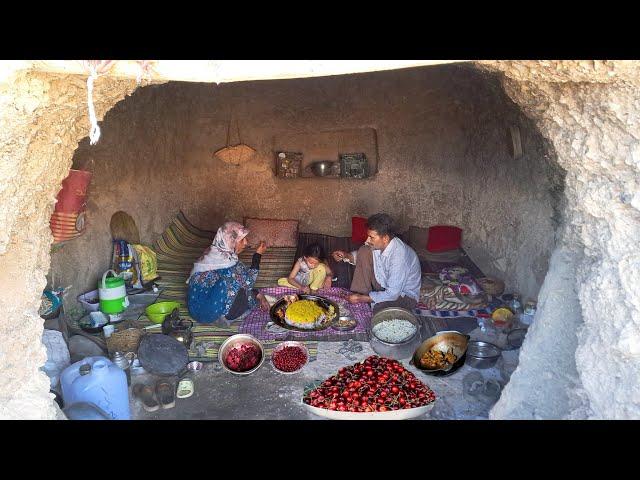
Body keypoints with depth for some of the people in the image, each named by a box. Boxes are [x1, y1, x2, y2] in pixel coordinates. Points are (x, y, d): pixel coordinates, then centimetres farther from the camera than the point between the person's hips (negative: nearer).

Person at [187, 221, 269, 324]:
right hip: (207, 312, -8)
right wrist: (258, 254, -10)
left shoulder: (215, 252, 3)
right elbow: (248, 280, -13)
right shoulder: (226, 260, -25)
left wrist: (257, 294, 5)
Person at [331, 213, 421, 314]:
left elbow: (393, 294, -32)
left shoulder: (399, 255, -34)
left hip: (405, 295, -7)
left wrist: (362, 299, -27)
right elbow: (362, 256, 11)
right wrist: (346, 256, -9)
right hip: (384, 286, 7)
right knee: (364, 251, -9)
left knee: (380, 309, -40)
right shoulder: (378, 244, -12)